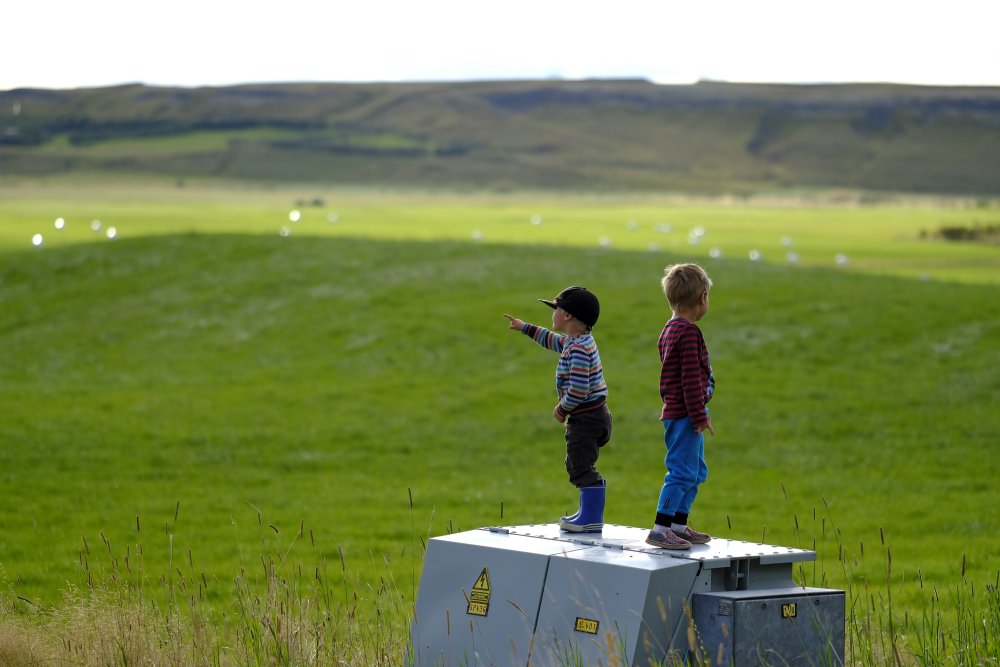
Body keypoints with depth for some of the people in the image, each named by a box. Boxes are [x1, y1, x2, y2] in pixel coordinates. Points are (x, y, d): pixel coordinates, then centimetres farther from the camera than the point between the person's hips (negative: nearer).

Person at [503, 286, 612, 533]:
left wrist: (562, 410, -13)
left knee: (582, 467, -8)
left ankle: (592, 518, -6)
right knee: (576, 465, 20)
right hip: (591, 416, 11)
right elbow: (552, 340, 32)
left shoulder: (578, 349, -23)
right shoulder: (577, 341, 10)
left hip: (585, 417, -11)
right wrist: (525, 328, 40)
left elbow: (578, 390, -28)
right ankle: (589, 512, 27)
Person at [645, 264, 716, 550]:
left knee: (696, 472, 17)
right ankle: (660, 529, -10)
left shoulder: (669, 330, 15)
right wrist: (700, 415, -18)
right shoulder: (689, 332, -16)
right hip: (685, 415, -10)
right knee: (683, 472, -9)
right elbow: (692, 378, -20)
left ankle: (679, 525, 23)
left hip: (674, 413, 10)